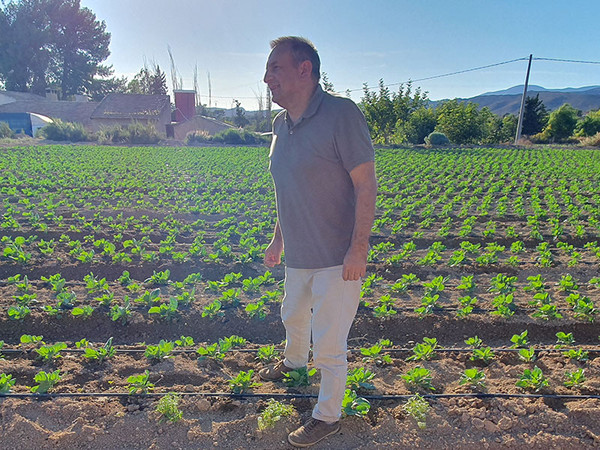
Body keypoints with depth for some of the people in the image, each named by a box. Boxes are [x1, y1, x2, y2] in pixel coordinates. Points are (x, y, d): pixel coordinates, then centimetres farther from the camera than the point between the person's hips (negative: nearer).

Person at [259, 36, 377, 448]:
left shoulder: (341, 113, -17)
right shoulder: (281, 124, 7)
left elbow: (366, 184, -18)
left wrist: (358, 250, -21)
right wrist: (277, 240, 18)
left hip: (338, 258, -8)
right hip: (299, 255, 8)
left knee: (329, 344, 4)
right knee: (293, 316, 28)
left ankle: (328, 416, 27)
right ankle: (294, 363, 58)